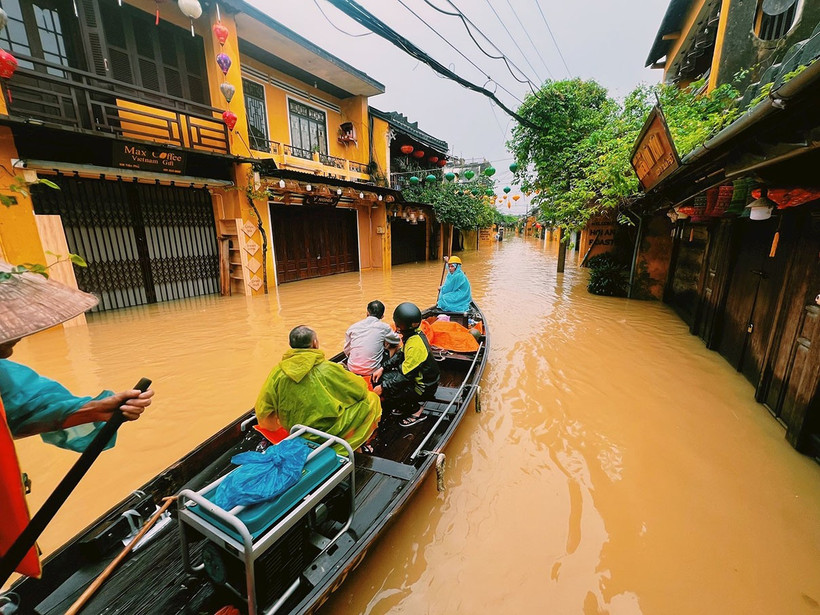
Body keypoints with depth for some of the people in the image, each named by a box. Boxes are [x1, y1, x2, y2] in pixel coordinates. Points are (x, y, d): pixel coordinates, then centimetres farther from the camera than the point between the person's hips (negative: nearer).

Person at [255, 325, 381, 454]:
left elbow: (262, 410, -3)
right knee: (372, 399, 7)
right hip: (331, 431, -6)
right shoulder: (328, 369, -21)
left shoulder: (277, 372, -10)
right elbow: (360, 389, -8)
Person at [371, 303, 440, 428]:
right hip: (419, 376, 9)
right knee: (381, 377, 5)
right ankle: (407, 404, 13)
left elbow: (405, 377, -26)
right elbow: (402, 356, 10)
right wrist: (383, 368, 3)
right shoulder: (415, 333, -4)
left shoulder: (415, 345, -32)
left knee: (383, 396, -16)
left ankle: (417, 410, 1)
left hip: (424, 388, -9)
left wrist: (383, 388, -17)